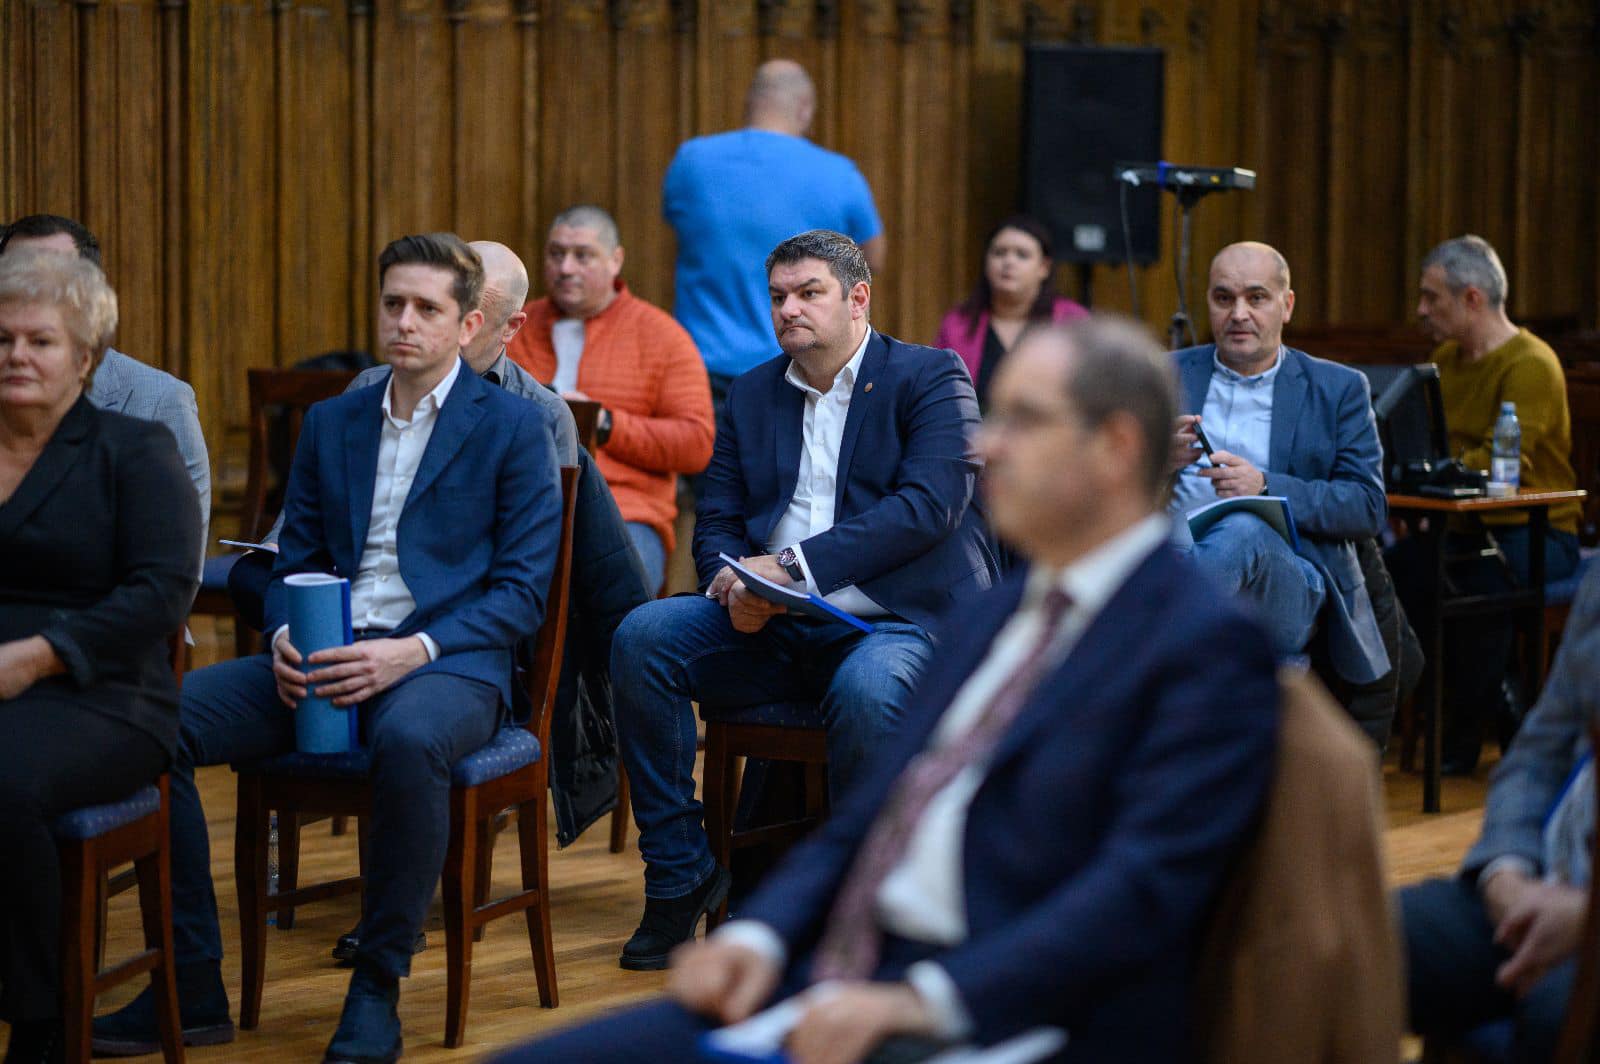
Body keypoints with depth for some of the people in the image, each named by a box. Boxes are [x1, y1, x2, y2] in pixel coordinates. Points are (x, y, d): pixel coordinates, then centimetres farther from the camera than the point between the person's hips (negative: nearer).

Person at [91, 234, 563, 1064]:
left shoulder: (511, 427, 4)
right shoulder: (331, 424, 20)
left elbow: (523, 586, -3)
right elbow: (295, 559, 19)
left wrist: (415, 651, -18)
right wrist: (285, 639, -4)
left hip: (446, 661, -5)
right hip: (324, 661, 5)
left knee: (410, 740, -42)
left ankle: (377, 989, -24)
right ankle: (192, 986, -13)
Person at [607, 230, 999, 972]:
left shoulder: (931, 378, 2)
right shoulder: (752, 395, 19)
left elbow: (930, 506, -12)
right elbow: (715, 521, 15)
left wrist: (793, 565, -19)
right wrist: (736, 587, -11)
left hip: (893, 622, -5)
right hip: (771, 630, 5)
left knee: (866, 690, -39)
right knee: (641, 636, -20)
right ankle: (680, 875, -11)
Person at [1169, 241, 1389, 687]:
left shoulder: (1338, 389, 17)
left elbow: (1369, 507, 6)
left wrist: (1265, 487, -10)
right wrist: (1160, 461, -8)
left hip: (1289, 579, -1)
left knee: (1244, 529, -39)